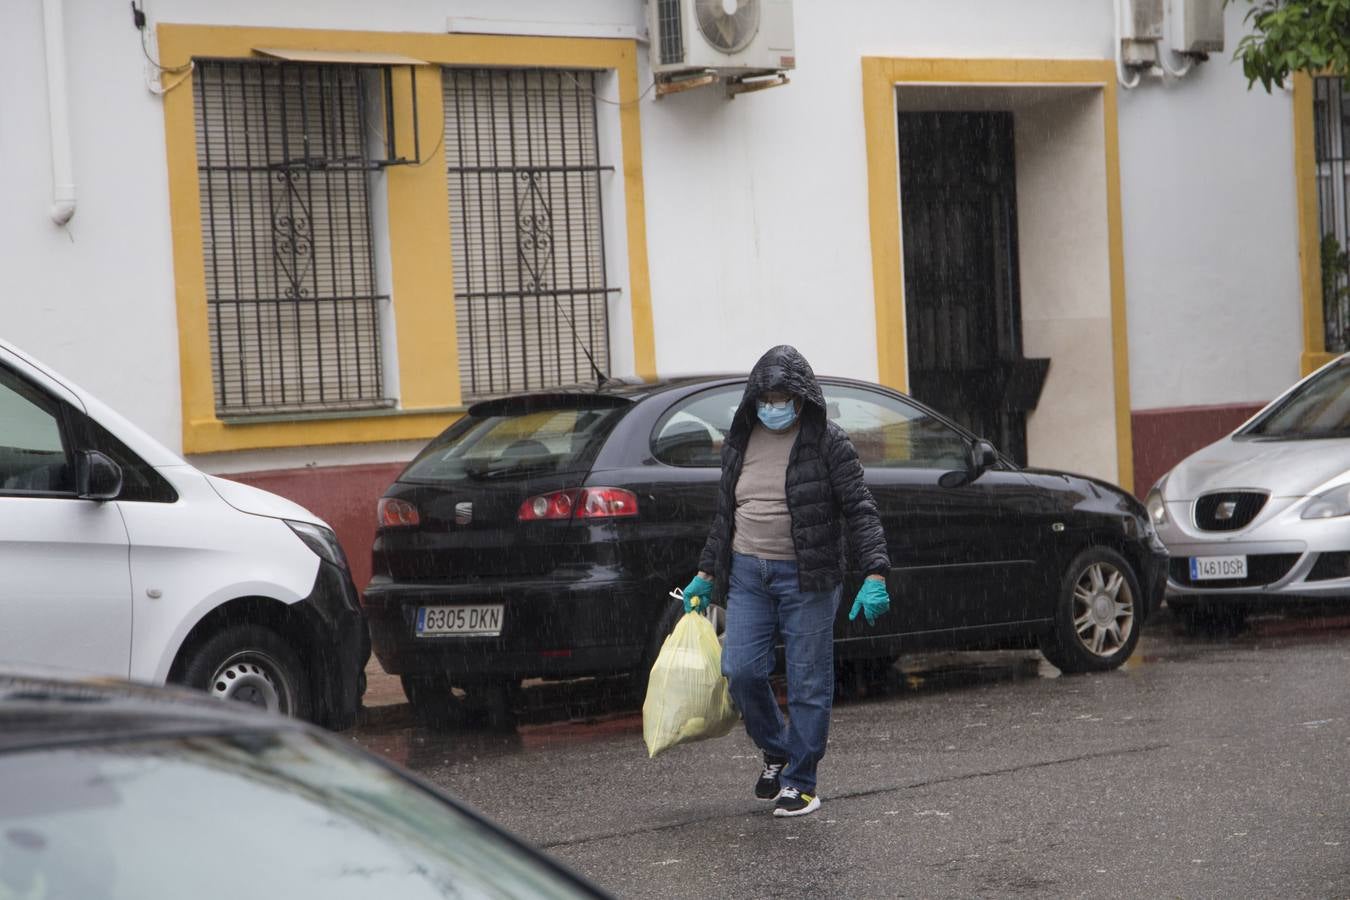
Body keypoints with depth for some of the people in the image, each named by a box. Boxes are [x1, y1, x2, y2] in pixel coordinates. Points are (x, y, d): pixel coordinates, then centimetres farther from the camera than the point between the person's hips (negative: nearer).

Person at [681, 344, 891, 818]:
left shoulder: (827, 442, -6)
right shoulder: (740, 441, 10)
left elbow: (859, 510, -10)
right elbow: (724, 513, 19)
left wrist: (875, 574, -20)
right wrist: (705, 574, 18)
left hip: (807, 580, -4)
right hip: (747, 574, 5)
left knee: (808, 683, -1)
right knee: (741, 671, -4)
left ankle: (800, 781, 9)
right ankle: (776, 752, 21)